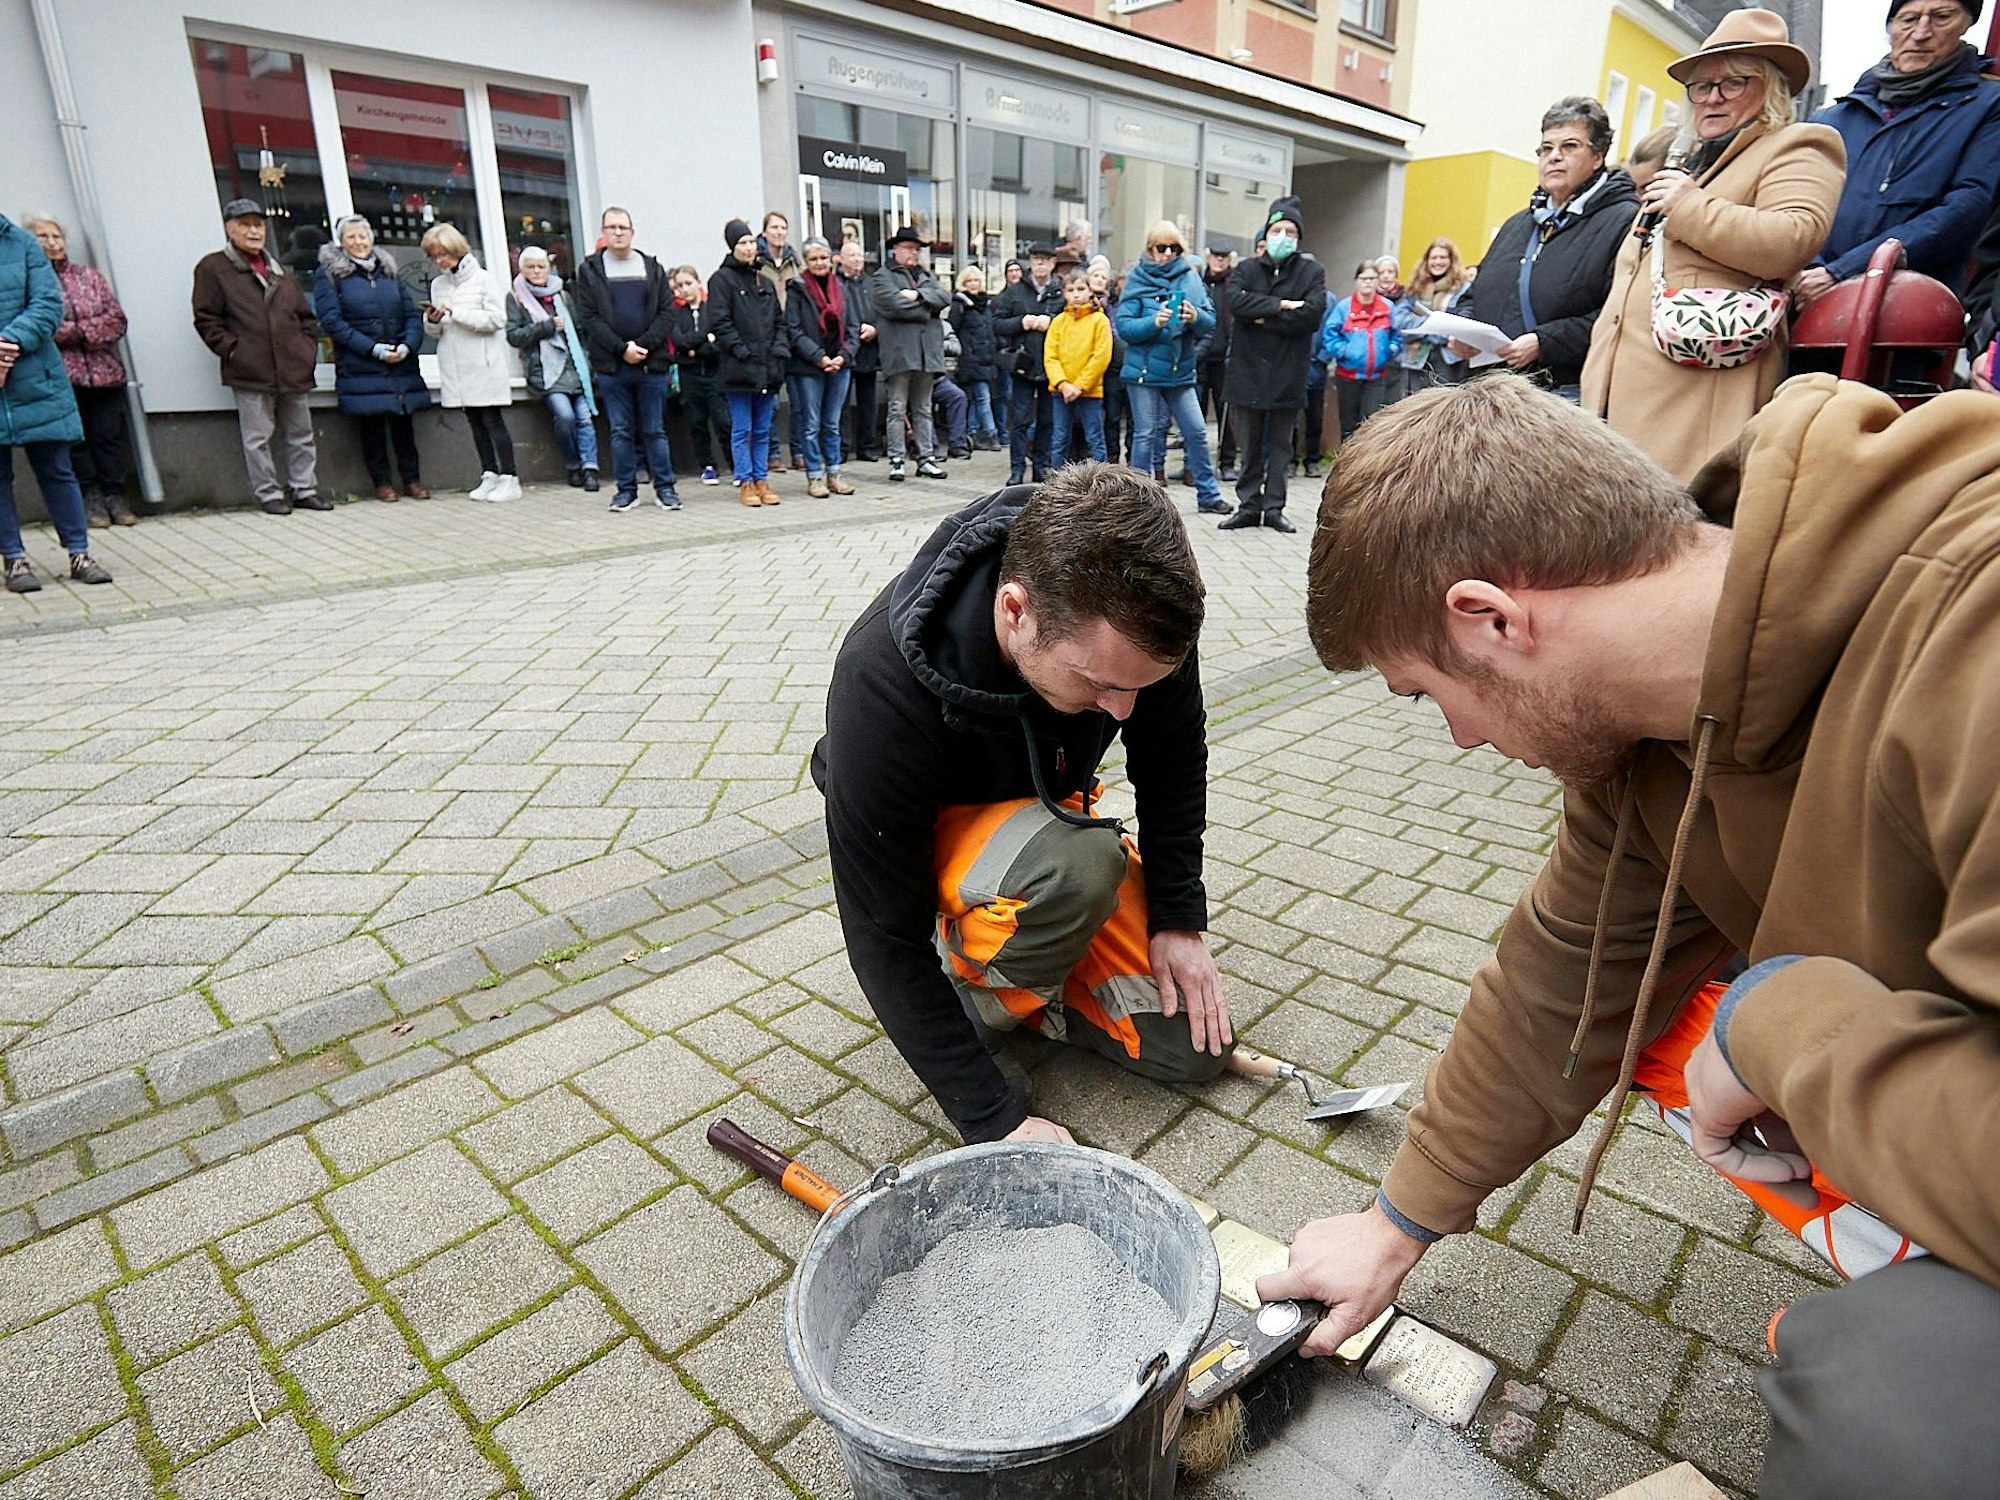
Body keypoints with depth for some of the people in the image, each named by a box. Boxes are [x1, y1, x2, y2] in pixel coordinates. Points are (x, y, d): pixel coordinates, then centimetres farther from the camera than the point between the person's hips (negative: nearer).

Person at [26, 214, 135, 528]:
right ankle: (91, 496, 5)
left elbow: (117, 319, 6)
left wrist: (74, 331, -6)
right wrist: (85, 330, -9)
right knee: (76, 440, 0)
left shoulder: (88, 274, 15)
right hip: (62, 376, -2)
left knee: (109, 436, 0)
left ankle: (114, 496, 5)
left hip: (105, 372, 2)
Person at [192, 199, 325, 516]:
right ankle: (268, 493, 5)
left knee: (300, 434, 9)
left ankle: (305, 489, 18)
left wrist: (308, 347, 8)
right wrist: (231, 349, -10)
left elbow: (305, 315, 22)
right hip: (250, 371, -5)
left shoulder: (278, 270, 20)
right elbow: (206, 319, -1)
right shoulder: (213, 267, 4)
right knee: (258, 437, -2)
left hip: (292, 369, 5)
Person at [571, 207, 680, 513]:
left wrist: (643, 345, -10)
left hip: (651, 362, 0)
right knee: (621, 431, 4)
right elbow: (589, 318, 0)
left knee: (655, 429, 3)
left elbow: (665, 312, 4)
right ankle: (626, 488, 10)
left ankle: (665, 487, 9)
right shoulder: (589, 270, 8)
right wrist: (622, 348, -12)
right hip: (610, 365, 0)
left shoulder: (652, 267, 11)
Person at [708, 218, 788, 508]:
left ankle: (761, 480, 16)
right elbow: (719, 322, -9)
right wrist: (741, 349, -16)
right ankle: (745, 483, 5)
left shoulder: (765, 282, 17)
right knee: (742, 430, -1)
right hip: (738, 367, -6)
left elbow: (779, 320, 19)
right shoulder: (722, 279, -2)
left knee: (762, 430, 9)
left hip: (767, 367, 6)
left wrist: (780, 347, 3)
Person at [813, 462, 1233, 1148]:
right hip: (931, 832, -4)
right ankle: (983, 1004, -8)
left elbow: (1174, 757, -3)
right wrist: (995, 1120, -27)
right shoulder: (881, 683, -38)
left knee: (1193, 1046, -5)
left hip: (1047, 812, 5)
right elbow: (882, 936, -29)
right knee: (1076, 861, -39)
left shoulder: (1131, 614, -26)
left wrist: (1179, 918, -7)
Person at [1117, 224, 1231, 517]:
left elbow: (1211, 322, 2)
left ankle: (1208, 495, 17)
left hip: (1180, 371, 3)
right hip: (1143, 370, -3)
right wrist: (1154, 322, -23)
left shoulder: (1191, 278, 6)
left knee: (1196, 432, 5)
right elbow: (1124, 326, -8)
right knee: (1145, 435, 2)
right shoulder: (1138, 279, 0)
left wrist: (1196, 317, -19)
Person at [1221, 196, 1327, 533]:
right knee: (1249, 445, 6)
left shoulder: (1312, 272, 5)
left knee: (1281, 445, 7)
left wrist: (1263, 318, -12)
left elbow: (1313, 313, -12)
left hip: (1288, 375, 0)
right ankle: (1249, 505, 15)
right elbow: (1237, 302, -14)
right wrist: (1281, 305, -16)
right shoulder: (1246, 270, 7)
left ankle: (1274, 506, 14)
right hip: (1248, 371, 1)